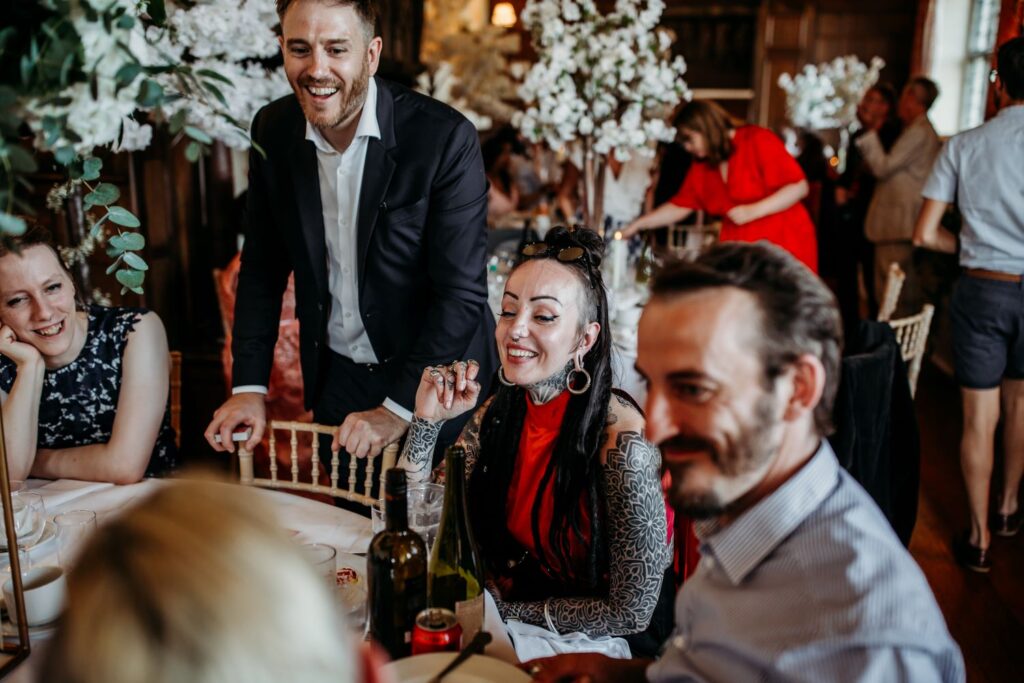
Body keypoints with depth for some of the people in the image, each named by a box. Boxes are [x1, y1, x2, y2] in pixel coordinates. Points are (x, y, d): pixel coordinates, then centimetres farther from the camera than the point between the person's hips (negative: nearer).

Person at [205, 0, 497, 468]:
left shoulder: (445, 138, -20)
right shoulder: (272, 130, -5)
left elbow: (462, 293, -20)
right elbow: (263, 267, 4)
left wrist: (399, 408, -20)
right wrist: (249, 385, -3)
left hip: (434, 381, -3)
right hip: (335, 380, 4)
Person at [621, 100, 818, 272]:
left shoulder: (758, 141, -6)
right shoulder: (702, 166, 13)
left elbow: (799, 187, -10)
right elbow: (679, 207, 16)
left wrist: (753, 211, -19)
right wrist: (636, 225, 11)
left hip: (784, 245, -5)